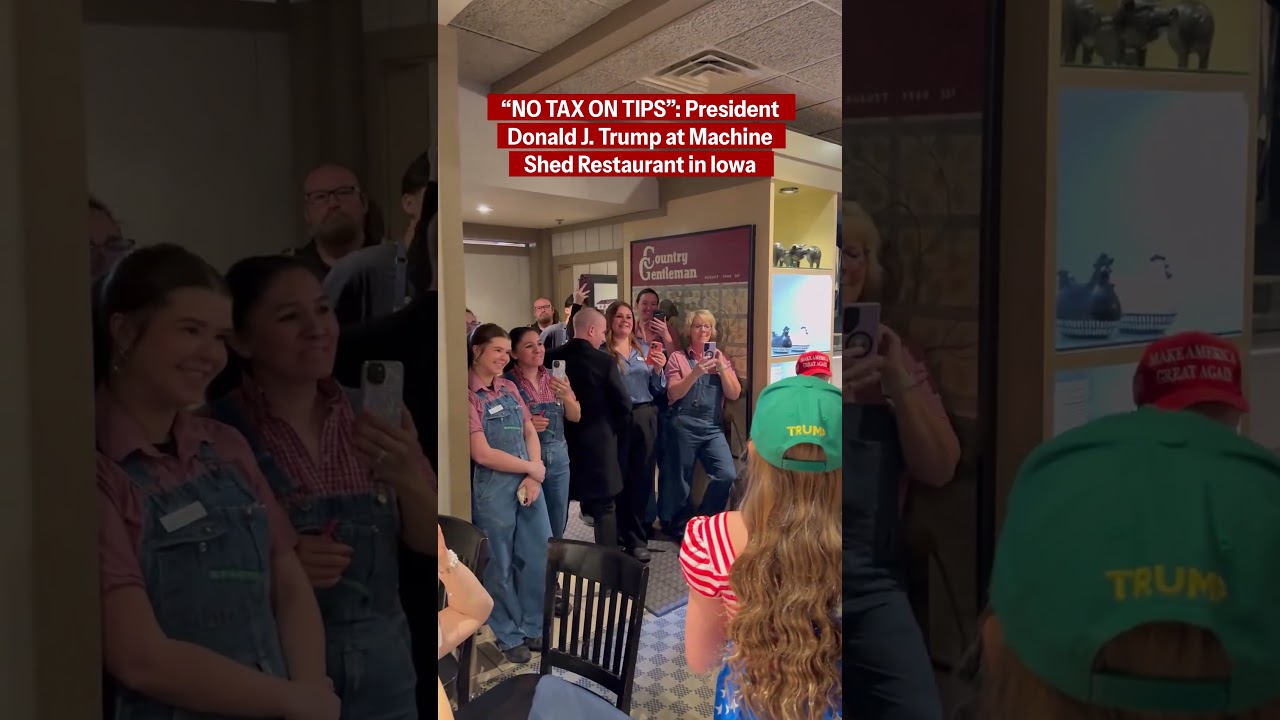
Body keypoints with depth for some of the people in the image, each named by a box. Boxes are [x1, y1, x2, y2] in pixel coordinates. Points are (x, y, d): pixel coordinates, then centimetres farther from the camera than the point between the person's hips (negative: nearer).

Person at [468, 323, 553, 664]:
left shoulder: (509, 388, 9)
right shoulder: (467, 394, -12)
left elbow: (530, 433, 10)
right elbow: (482, 454, -17)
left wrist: (533, 478, -6)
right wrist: (533, 468, -8)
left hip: (529, 483, 6)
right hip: (493, 489, -6)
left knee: (540, 557, 12)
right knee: (500, 566, 8)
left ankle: (533, 628, 30)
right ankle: (509, 636, 25)